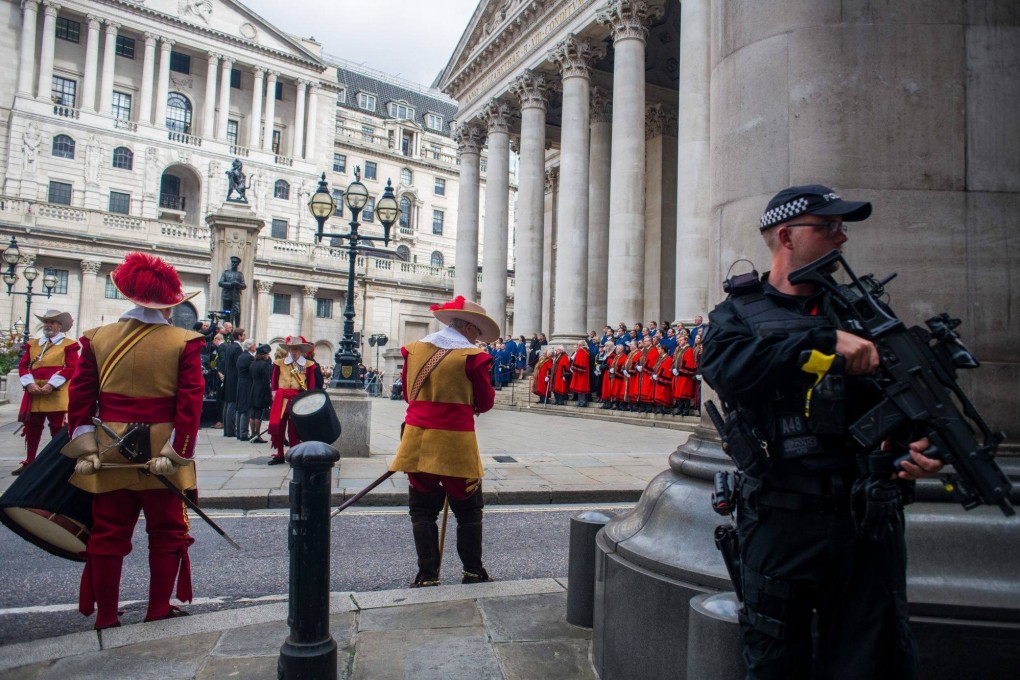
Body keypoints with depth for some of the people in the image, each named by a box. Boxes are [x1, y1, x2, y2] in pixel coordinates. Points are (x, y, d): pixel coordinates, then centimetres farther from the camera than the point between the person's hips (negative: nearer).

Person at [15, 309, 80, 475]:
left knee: (58, 430, 0)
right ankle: (29, 462, 20)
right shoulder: (33, 344, 18)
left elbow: (71, 368, -8)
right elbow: (23, 365, 12)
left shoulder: (68, 344, 2)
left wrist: (52, 385, -16)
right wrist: (29, 383, -7)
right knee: (31, 429, 10)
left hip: (57, 394, -5)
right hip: (34, 393, 5)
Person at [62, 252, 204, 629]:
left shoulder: (97, 338, 2)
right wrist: (176, 451, -12)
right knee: (167, 533, 12)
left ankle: (105, 616, 24)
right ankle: (159, 610, 19)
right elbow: (190, 401, -14)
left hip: (109, 451, 3)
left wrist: (85, 447, 1)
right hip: (160, 452, -3)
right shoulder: (184, 342, -8)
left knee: (108, 534, 14)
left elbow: (80, 395, 0)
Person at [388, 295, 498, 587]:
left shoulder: (414, 349, 5)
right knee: (468, 510, 13)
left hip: (418, 441, 4)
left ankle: (427, 574, 14)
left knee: (423, 510, 13)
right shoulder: (472, 356, -9)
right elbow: (485, 402, 0)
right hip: (456, 443, -3)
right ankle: (473, 571, 22)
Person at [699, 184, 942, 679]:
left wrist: (920, 443, -13)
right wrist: (826, 339, -24)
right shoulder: (739, 313, 3)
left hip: (869, 522, 3)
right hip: (781, 522, -2)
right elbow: (726, 365, -19)